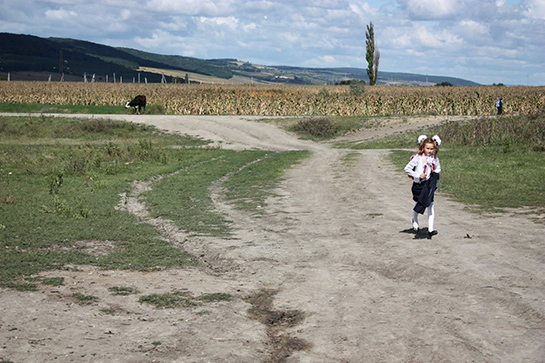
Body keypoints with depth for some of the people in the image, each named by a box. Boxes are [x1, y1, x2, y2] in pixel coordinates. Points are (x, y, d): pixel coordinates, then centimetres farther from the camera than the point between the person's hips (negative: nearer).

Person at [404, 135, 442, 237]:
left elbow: (438, 169, 21)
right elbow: (407, 169, -8)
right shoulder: (418, 157, -8)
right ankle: (415, 221, 46)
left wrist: (435, 174, 0)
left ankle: (430, 229, -12)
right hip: (418, 185, -2)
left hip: (428, 184, 2)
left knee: (431, 205, -10)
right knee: (419, 203, 16)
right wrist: (418, 175, -16)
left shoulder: (434, 158, 3)